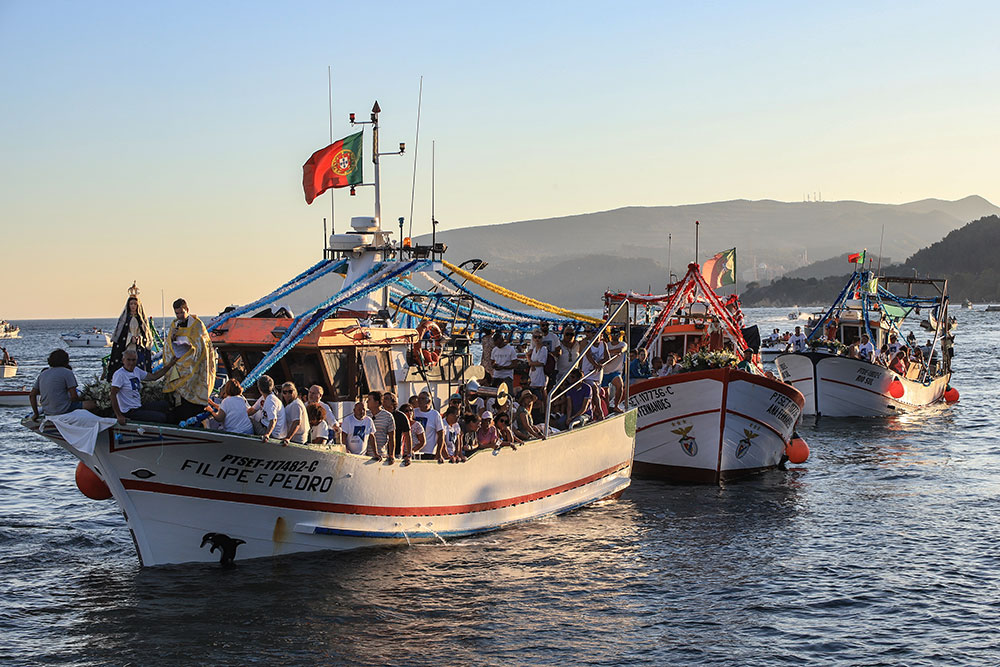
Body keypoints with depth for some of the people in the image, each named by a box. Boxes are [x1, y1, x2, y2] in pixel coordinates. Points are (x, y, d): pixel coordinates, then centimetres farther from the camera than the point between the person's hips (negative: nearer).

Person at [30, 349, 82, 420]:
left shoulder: (42, 374, 14)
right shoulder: (67, 373, -5)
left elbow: (32, 395, 13)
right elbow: (74, 396, -12)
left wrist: (36, 414, 18)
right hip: (63, 411, -7)